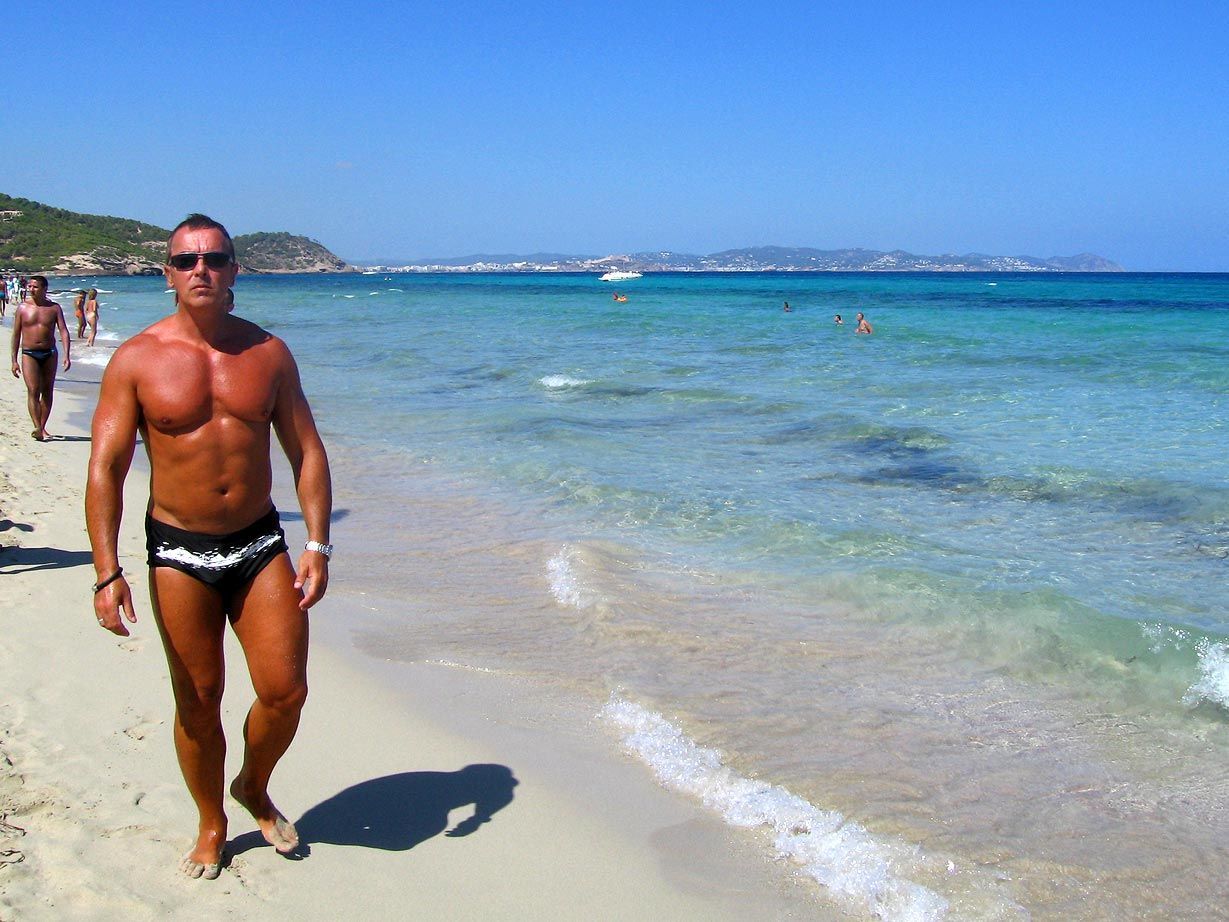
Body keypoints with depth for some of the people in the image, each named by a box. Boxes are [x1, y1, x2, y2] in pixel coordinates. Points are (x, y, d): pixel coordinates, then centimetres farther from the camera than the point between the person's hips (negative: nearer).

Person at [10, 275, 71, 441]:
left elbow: (63, 331, -3)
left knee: (47, 391, 6)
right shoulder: (22, 307, 2)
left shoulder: (54, 308, 2)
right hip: (29, 353, -1)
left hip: (49, 353, 1)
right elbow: (16, 334, 5)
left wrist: (66, 355, -16)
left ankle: (43, 427, 15)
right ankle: (37, 428, -22)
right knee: (33, 390, -13)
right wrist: (14, 361, 2)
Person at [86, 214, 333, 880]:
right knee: (198, 700, 7)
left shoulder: (268, 353, 1)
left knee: (286, 690, -2)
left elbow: (307, 452, 4)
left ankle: (254, 788, 29)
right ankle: (212, 826, 30)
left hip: (260, 543, 2)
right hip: (178, 551, -2)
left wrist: (318, 545, -5)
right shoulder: (136, 360, -6)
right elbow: (105, 468, -8)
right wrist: (107, 572, -15)